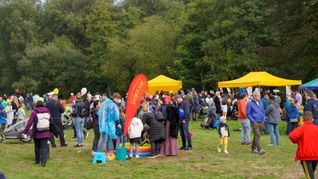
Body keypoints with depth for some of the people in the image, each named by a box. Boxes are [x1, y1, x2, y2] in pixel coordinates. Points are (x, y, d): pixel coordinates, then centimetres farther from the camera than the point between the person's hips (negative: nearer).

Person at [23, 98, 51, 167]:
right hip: (45, 133, 1)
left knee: (37, 147, 17)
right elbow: (51, 121, 12)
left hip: (37, 133, -1)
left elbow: (29, 122, -13)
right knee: (44, 147, -1)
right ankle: (43, 161, -13)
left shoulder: (34, 112, -8)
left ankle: (37, 160, 27)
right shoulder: (47, 111, 3)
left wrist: (25, 131, -10)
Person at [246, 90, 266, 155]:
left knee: (257, 136, 12)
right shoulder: (250, 103, -6)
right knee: (257, 135, -14)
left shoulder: (261, 102, 12)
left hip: (261, 122, 6)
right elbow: (248, 113, -5)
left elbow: (263, 111, 21)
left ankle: (253, 148, 23)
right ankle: (259, 149, -19)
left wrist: (263, 119, 9)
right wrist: (253, 121, -12)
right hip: (255, 122, -6)